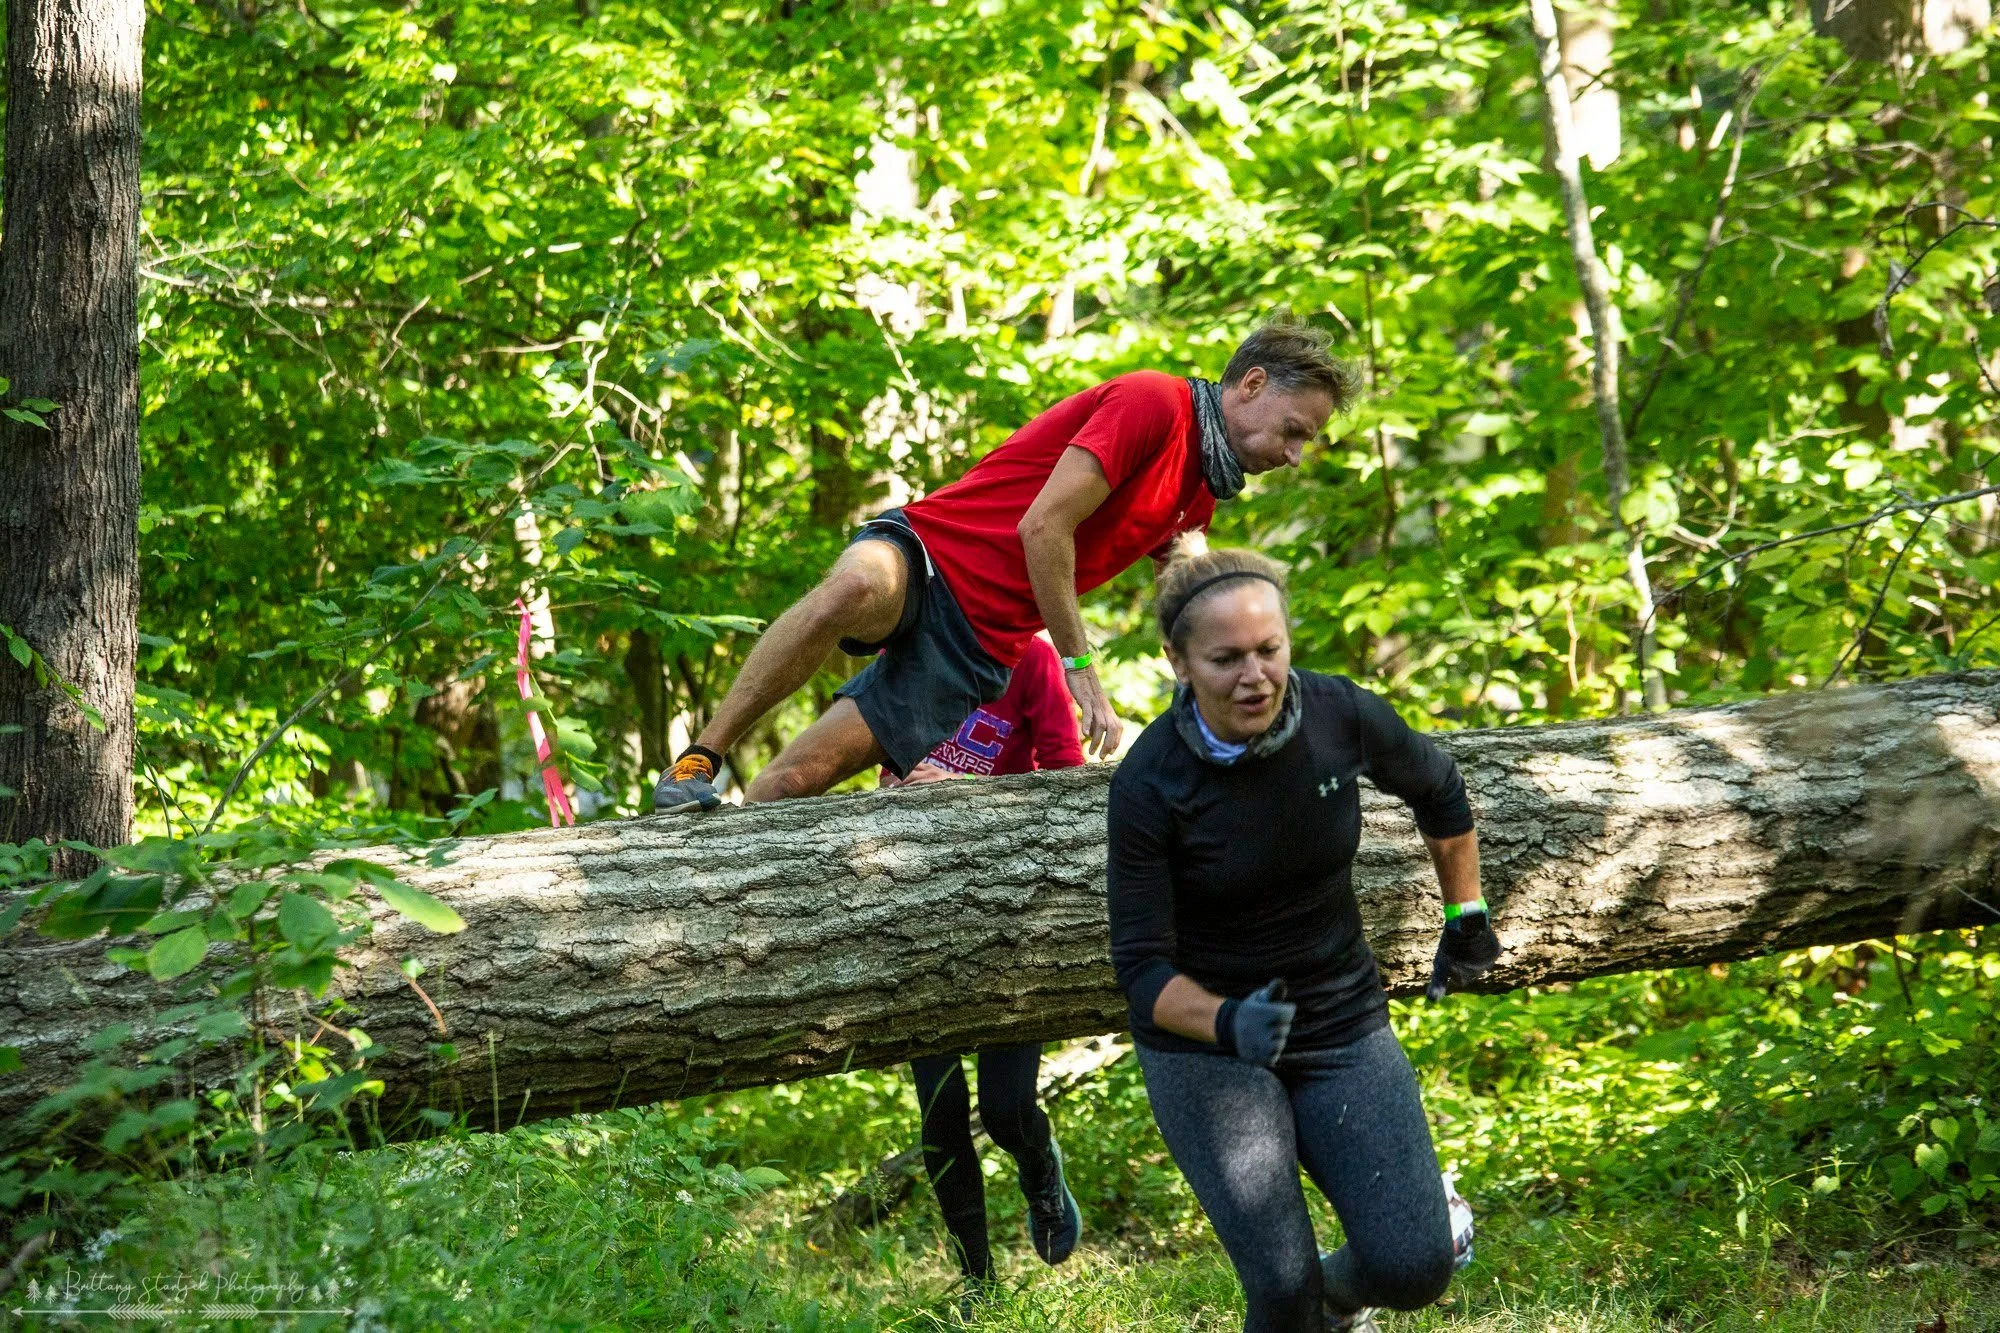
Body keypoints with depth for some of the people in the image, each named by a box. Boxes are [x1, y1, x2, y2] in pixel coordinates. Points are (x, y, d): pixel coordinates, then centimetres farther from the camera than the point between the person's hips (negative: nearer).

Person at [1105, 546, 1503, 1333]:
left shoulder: (1341, 716, -15)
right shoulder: (1149, 785, -22)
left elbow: (1438, 792, 8)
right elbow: (1142, 965, -17)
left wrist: (1467, 917, 16)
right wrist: (1229, 1022, -36)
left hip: (1342, 1023, 3)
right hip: (1204, 1045, -2)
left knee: (1414, 1269, -10)